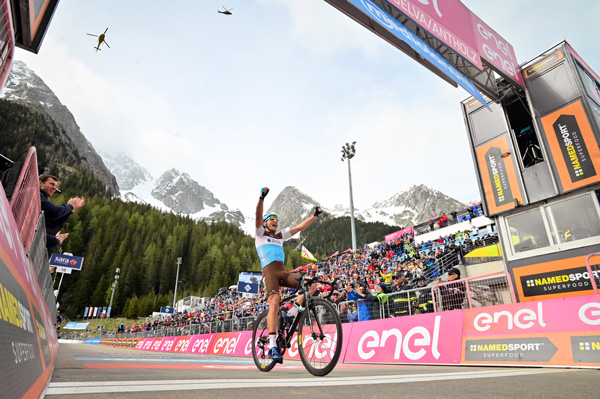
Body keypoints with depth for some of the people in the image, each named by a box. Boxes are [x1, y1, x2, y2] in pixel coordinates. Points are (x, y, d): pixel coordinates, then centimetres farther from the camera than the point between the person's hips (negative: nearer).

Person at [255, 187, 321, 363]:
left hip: (284, 273, 5)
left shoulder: (280, 236, 28)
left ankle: (294, 311, -7)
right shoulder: (260, 234, 14)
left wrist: (315, 215, 15)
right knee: (274, 304, -25)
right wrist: (262, 197, -19)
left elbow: (299, 227, 23)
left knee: (312, 281, -16)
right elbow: (258, 217, -5)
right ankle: (273, 345, -23)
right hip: (270, 271, -5)